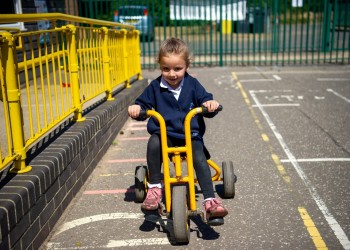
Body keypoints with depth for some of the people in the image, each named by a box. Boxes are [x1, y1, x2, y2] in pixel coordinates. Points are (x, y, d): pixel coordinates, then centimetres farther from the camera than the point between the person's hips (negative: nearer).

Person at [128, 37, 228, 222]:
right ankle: (154, 188, -19)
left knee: (200, 158, -26)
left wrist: (210, 104, -19)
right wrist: (136, 108, -14)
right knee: (153, 143, -32)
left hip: (191, 135, 0)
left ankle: (210, 202, -25)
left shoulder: (193, 85, 5)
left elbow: (205, 101, 6)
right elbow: (144, 103, 10)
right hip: (164, 134, 0)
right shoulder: (155, 87, 5)